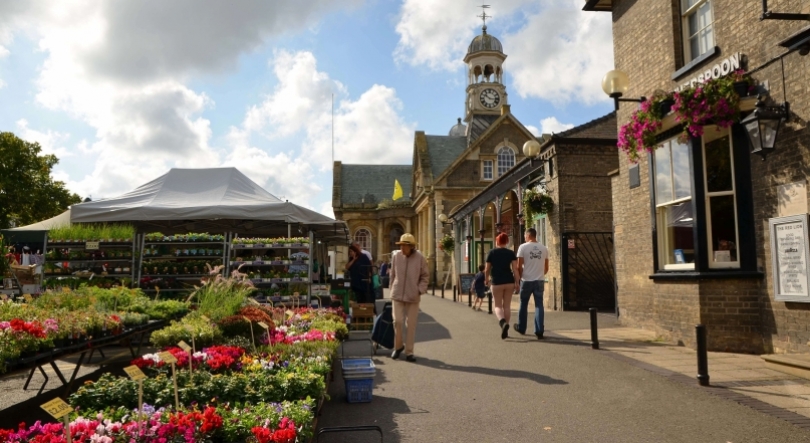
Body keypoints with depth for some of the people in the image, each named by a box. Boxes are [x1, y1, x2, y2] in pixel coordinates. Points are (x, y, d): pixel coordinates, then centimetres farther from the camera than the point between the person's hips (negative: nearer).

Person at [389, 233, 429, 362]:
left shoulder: (420, 258, -6)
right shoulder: (396, 257, -1)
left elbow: (425, 276, 2)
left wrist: (420, 290, -7)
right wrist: (393, 289, 11)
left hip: (413, 296, -1)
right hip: (398, 295, 1)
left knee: (411, 324, 5)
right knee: (397, 321, -2)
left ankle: (409, 352, 15)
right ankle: (398, 346, 21)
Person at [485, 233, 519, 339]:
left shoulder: (492, 253, 0)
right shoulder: (511, 253, 3)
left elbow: (487, 269, 3)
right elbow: (515, 268, -6)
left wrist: (486, 279, 20)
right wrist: (517, 283, -4)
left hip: (497, 283, -2)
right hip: (509, 282, 2)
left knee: (498, 305, 5)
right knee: (507, 305, 11)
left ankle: (502, 321, -26)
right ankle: (505, 330, 15)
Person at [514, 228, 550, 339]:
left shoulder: (523, 247, -5)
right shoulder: (544, 248, 6)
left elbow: (519, 266, -8)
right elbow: (546, 268, 10)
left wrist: (520, 277, 7)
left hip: (527, 280, -2)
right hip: (540, 281, 2)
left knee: (523, 304, 14)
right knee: (539, 305, 4)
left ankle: (521, 328, 28)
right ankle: (539, 331, -3)